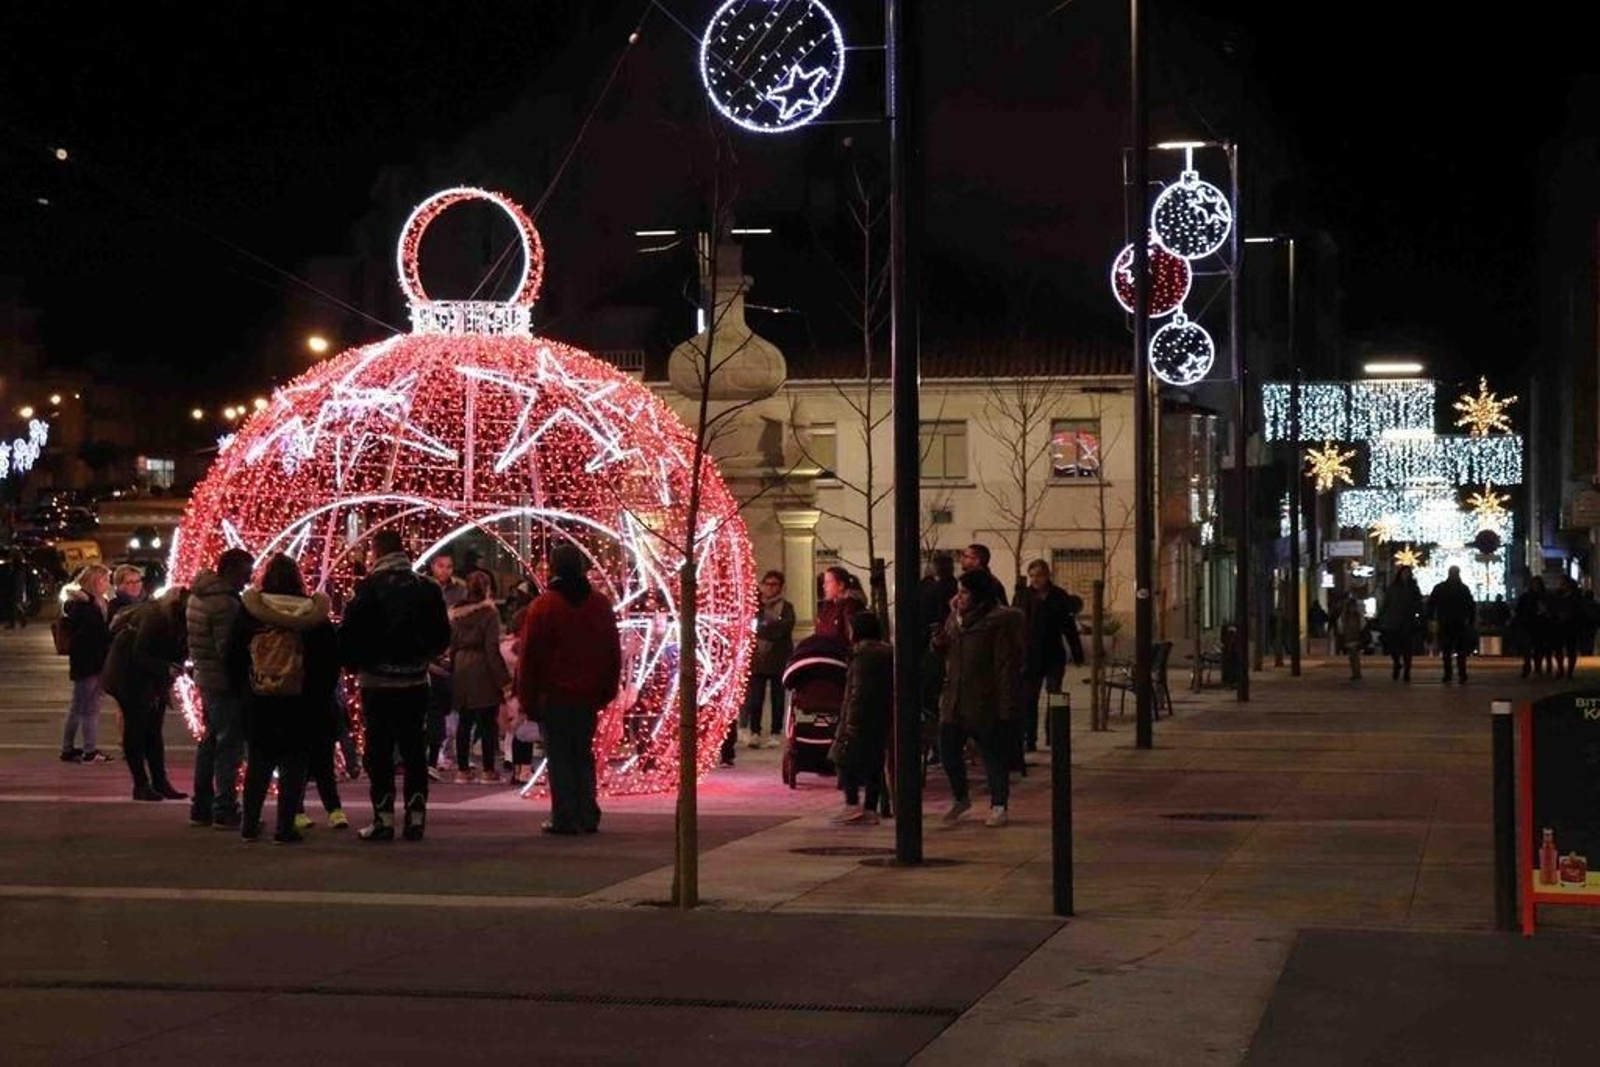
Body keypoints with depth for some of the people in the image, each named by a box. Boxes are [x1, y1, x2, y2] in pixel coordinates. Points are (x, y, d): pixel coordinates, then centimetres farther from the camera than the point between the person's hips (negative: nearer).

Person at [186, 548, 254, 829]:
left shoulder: (198, 596, 11)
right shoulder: (224, 603, -19)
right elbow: (228, 649, -22)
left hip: (204, 678, 10)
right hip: (224, 682, -10)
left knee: (210, 742, 17)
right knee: (230, 745, -4)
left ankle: (201, 808, 22)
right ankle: (225, 811, -2)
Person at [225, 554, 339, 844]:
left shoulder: (249, 611, -1)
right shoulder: (313, 614, -3)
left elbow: (232, 656, 3)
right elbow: (330, 660, 0)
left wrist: (241, 689, 14)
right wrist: (321, 696, 9)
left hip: (258, 702, 2)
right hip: (300, 703, -2)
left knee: (258, 765, 14)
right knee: (294, 766, 3)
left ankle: (250, 824, 17)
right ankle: (285, 828, -1)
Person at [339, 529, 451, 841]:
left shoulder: (370, 588, -11)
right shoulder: (428, 588, 2)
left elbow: (348, 634, -11)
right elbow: (443, 636, 7)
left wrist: (354, 664, 6)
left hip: (378, 683, -3)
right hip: (416, 681, 3)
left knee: (379, 752, 3)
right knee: (414, 751, 8)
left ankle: (384, 818, 1)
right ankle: (415, 817, 7)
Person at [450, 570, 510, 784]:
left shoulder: (457, 613, 8)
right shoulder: (489, 612, -9)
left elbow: (452, 645, 9)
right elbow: (492, 648, -13)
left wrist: (453, 671, 14)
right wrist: (503, 678, -11)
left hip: (461, 669, 5)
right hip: (483, 670, -5)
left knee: (464, 721, 9)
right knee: (488, 722, 0)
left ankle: (463, 769, 11)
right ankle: (488, 770, 1)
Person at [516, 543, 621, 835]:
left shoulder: (543, 606, -8)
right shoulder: (600, 604, 6)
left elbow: (529, 657, -7)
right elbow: (614, 653, 10)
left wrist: (527, 699, -2)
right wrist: (607, 691, 16)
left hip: (553, 696, -4)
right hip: (588, 696, 4)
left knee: (559, 756, 1)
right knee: (583, 754, 14)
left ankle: (565, 818, -2)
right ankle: (588, 816, 11)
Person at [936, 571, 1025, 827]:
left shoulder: (999, 623, -12)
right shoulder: (955, 619, 12)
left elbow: (1008, 667, -15)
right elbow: (946, 655, 27)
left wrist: (1006, 707, -18)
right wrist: (939, 642, 3)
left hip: (985, 703, -7)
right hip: (954, 700, 7)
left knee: (993, 755, 2)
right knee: (948, 750, 8)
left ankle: (999, 807, 12)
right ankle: (960, 799, 27)